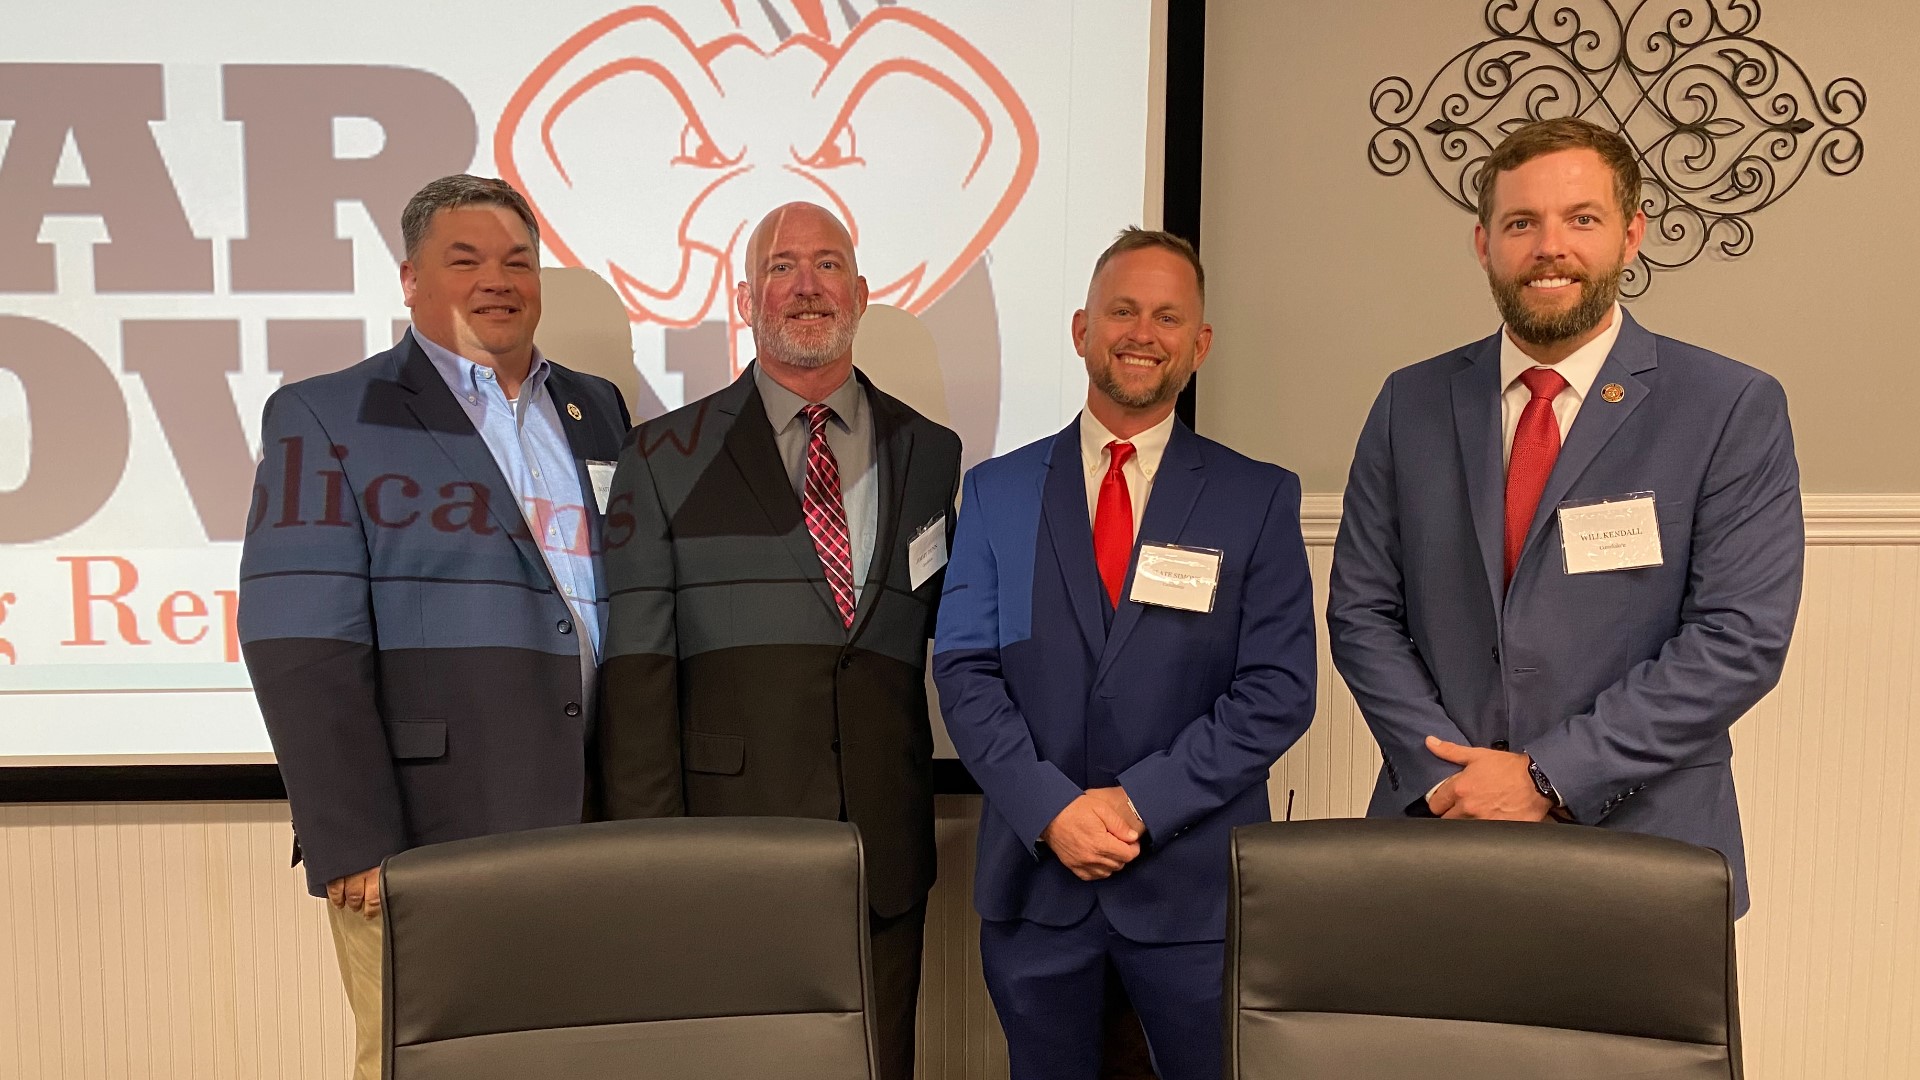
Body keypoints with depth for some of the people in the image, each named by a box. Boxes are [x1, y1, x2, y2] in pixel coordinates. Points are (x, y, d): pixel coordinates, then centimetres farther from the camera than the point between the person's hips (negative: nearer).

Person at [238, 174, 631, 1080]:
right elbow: (304, 651, -9)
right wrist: (355, 848, -15)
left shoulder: (598, 411, 14)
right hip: (426, 844, -4)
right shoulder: (326, 418, 0)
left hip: (598, 838, 4)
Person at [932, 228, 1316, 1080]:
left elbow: (1278, 689, -5)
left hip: (1195, 882, -1)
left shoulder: (1259, 499, 1)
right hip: (1034, 874, 1)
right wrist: (1051, 808, -13)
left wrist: (1142, 802, -13)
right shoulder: (997, 492, 4)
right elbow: (964, 672, -1)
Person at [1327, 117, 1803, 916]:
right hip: (1437, 831, 2)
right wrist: (1451, 778, -11)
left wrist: (1548, 777, -15)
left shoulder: (1734, 410, -4)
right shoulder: (1411, 404, 4)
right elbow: (1361, 611, 2)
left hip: (1642, 845, -2)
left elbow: (1741, 637, -10)